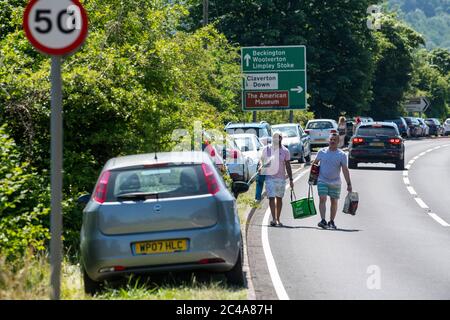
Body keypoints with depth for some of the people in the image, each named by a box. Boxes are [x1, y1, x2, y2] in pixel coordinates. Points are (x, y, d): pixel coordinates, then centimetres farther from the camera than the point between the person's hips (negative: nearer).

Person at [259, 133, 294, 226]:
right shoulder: (267, 149, 1)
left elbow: (288, 166, 6)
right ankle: (274, 219, -16)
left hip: (281, 178, 1)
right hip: (269, 177, -1)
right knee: (271, 198, -11)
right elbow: (262, 159, 12)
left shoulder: (285, 151, 2)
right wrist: (261, 165, -12)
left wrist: (291, 180, 4)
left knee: (279, 198, 9)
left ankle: (278, 219, 18)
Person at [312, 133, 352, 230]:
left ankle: (331, 222, 20)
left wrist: (349, 184, -10)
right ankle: (323, 220, -19)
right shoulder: (322, 152, 2)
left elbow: (345, 170, -6)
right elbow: (315, 163, 14)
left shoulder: (342, 155, -3)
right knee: (322, 199, -15)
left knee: (334, 202, 7)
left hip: (335, 183, 0)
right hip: (322, 181, 0)